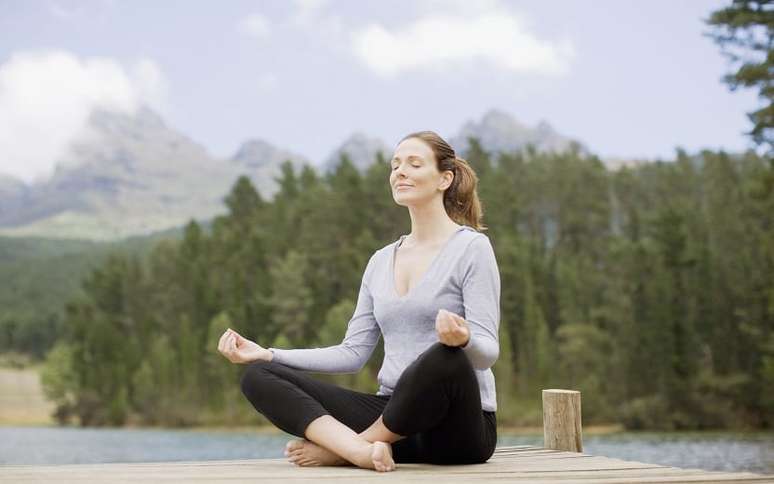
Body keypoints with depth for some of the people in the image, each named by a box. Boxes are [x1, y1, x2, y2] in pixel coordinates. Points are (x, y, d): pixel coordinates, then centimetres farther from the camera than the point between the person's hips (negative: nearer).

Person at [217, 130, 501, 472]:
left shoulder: (472, 247, -4)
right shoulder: (381, 261, 14)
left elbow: (488, 351, -11)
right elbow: (353, 353, 11)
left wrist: (463, 339, -35)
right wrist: (268, 354, 2)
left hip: (457, 426, -5)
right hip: (391, 412, 5)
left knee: (444, 357, -40)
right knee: (259, 376, -8)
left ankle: (339, 447, -19)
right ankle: (363, 449, -33)